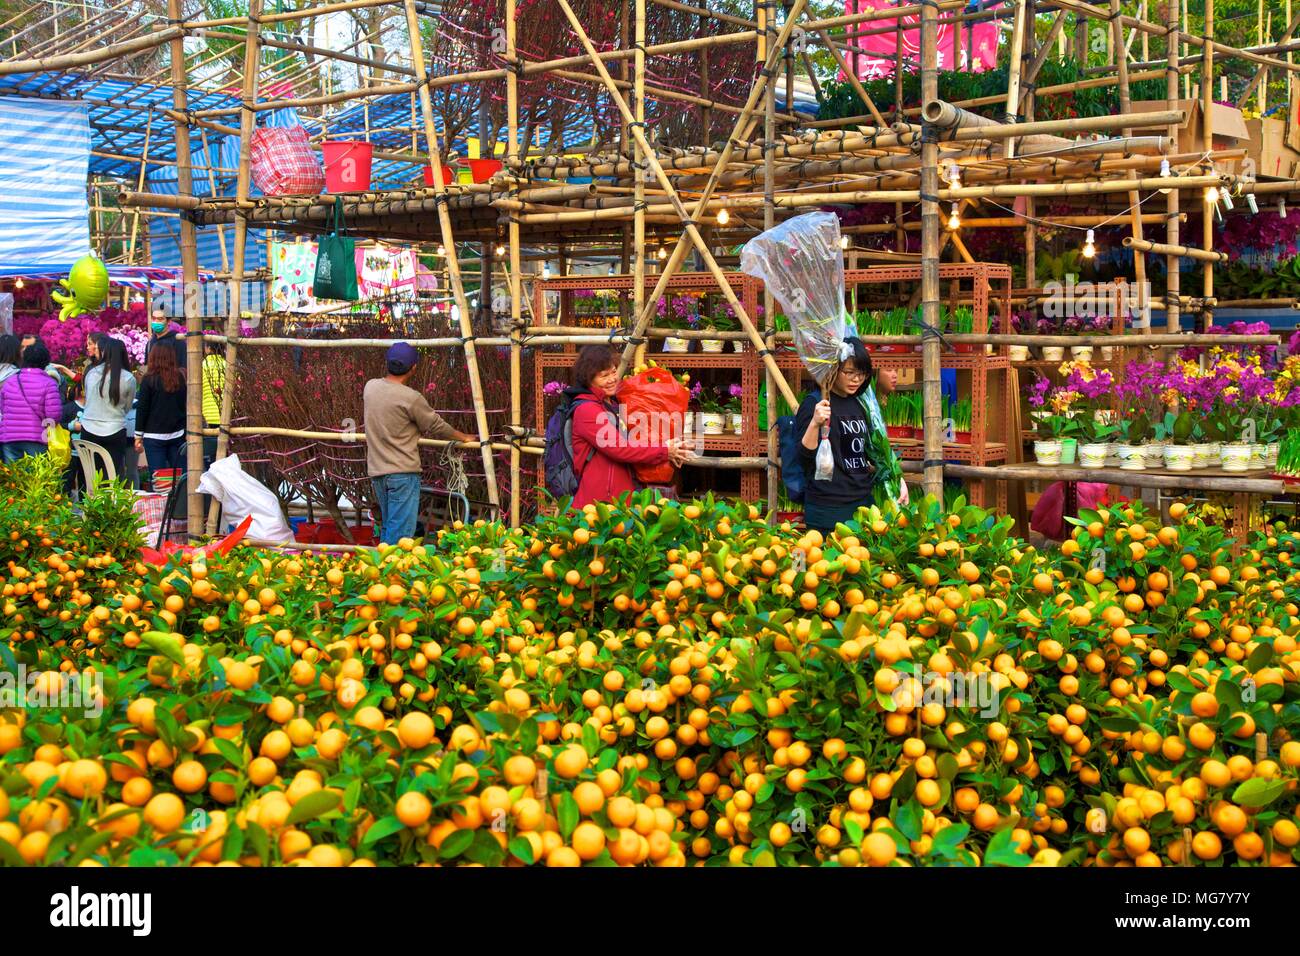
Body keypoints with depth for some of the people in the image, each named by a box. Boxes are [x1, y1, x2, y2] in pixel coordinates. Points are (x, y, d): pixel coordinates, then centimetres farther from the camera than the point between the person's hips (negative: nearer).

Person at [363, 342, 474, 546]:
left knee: (388, 527, 17)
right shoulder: (411, 398, -15)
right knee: (401, 533, -6)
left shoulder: (370, 387, 4)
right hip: (402, 472, -7)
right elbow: (436, 426, -3)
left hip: (376, 470, 7)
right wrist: (464, 437, 15)